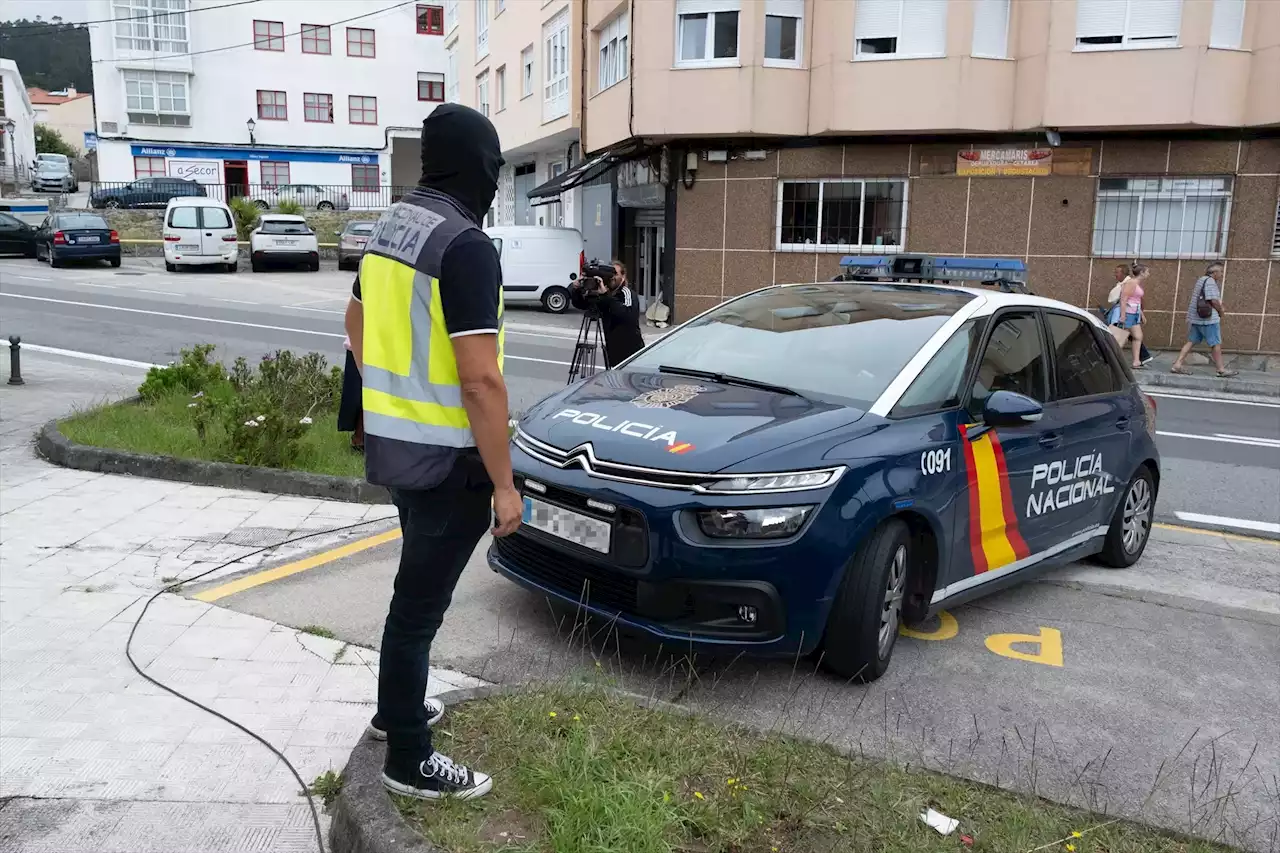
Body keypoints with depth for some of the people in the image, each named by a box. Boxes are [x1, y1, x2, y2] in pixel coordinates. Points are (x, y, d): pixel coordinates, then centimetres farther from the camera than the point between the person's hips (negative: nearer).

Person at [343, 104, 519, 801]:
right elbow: (480, 381, -25)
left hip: (390, 442, 9)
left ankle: (396, 708, 41)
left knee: (419, 586, 25)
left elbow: (356, 323, 21)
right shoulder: (466, 246, -22)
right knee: (420, 601, 3)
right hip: (446, 457, -9)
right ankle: (408, 760, 18)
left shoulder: (391, 227, 7)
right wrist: (504, 483, -18)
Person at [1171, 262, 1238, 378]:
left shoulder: (1201, 279, 16)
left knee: (1191, 341, 9)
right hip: (1208, 318, -9)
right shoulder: (1210, 281, -14)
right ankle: (1221, 370, 8)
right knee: (1216, 344, 1)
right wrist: (1221, 311, -4)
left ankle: (1177, 365, 2)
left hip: (1195, 317, 9)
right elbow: (1214, 300, -20)